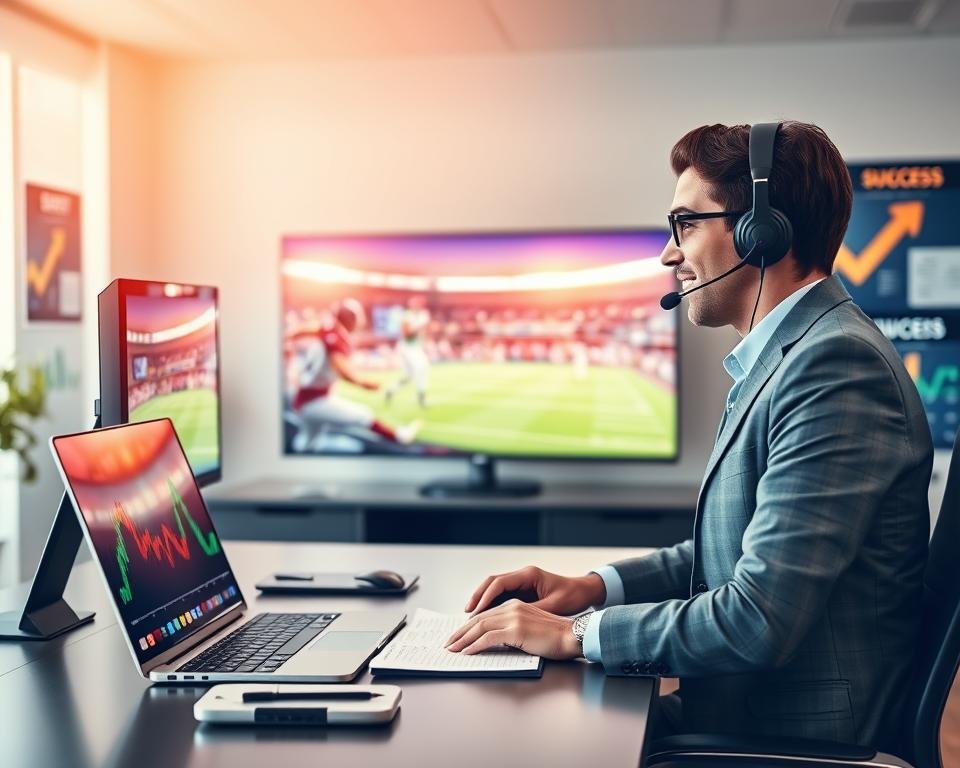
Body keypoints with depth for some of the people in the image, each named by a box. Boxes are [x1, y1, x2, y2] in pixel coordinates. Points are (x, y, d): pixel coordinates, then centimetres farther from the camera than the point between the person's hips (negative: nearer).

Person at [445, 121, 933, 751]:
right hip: (738, 711, 8)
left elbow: (760, 618, -26)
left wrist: (574, 634, -16)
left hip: (789, 741, -8)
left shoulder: (837, 364, -22)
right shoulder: (798, 352, 11)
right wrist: (594, 587, 5)